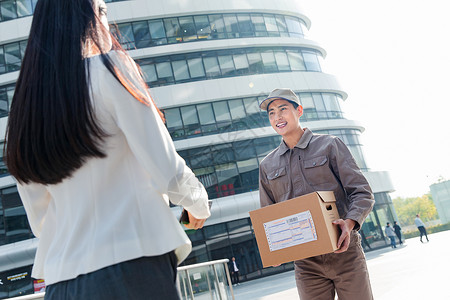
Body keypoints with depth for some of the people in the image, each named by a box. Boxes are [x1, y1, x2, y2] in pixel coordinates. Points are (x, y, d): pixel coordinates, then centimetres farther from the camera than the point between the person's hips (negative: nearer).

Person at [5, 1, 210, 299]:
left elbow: (39, 219, 14)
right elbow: (166, 170, -11)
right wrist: (200, 204, 8)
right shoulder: (108, 68, -7)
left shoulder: (24, 106, 11)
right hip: (130, 261, -6)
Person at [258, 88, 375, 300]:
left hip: (344, 253, -2)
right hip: (306, 263, 2)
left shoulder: (329, 145, 2)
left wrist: (349, 222, -21)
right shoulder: (267, 166, 11)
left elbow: (362, 193, -2)